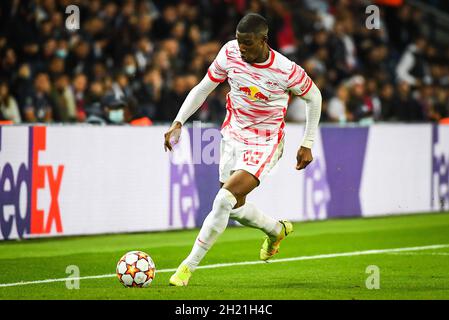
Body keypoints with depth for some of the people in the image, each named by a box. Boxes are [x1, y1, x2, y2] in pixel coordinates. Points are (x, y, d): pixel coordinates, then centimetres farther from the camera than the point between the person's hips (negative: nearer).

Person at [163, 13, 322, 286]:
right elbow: (203, 88, 2)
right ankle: (277, 229, 47)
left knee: (225, 199, -21)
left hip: (265, 143, -6)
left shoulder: (286, 70, -20)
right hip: (233, 134, 6)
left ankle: (189, 266, -13)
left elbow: (314, 97, -2)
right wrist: (178, 123, -7)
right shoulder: (230, 53, -11)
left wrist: (308, 144, 0)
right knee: (235, 207, 15)